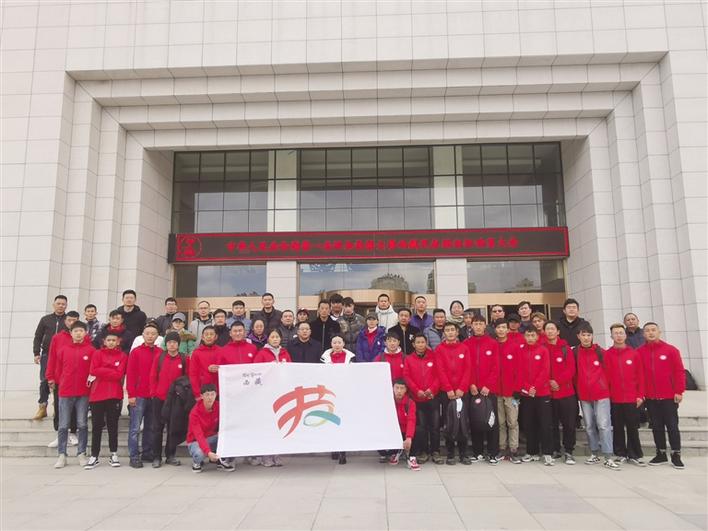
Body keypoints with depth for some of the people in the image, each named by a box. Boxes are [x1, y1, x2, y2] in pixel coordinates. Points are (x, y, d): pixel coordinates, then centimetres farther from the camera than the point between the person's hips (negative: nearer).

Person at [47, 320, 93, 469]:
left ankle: (82, 454, 13)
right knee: (63, 426, 5)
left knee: (82, 425, 5)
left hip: (83, 393, -1)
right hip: (65, 392, 1)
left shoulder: (91, 350, -2)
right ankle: (61, 455, 13)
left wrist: (91, 383, -3)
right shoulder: (63, 350, 3)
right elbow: (58, 368, 8)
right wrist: (60, 383, 8)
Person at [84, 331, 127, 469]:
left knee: (113, 425, 8)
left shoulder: (122, 356, 4)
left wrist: (101, 372, -8)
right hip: (97, 395, 0)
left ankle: (113, 455, 17)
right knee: (96, 426, 5)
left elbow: (119, 375, -8)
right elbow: (93, 371, -8)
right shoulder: (97, 354, 6)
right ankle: (94, 456, 12)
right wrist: (111, 371, -11)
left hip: (114, 395, 0)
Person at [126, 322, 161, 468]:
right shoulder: (135, 352, -1)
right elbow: (130, 375, -4)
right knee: (135, 428, -1)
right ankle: (134, 457, 5)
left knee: (150, 427, 12)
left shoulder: (160, 353, 7)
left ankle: (147, 453, 22)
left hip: (155, 396, 4)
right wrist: (131, 395, -9)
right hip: (138, 396, -3)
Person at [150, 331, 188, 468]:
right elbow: (153, 376, 2)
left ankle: (171, 455, 20)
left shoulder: (184, 359, -1)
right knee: (157, 427, 5)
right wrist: (153, 393, -2)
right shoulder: (159, 357, 0)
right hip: (159, 398, 0)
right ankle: (156, 457, 14)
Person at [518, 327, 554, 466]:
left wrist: (535, 387, -13)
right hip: (526, 393, 3)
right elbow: (520, 371, 3)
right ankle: (532, 452, 18)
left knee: (545, 423, -2)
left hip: (542, 392, -3)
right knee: (529, 424, 8)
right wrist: (526, 388, -9)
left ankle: (547, 454, 4)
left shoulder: (543, 350, -1)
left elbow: (545, 371, -8)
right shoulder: (521, 351, 6)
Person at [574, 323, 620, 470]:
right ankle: (594, 454, 22)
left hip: (601, 394, -2)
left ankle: (608, 458, -4)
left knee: (604, 425, -6)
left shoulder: (600, 352, -2)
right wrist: (578, 388, 5)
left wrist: (605, 386, 6)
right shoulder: (575, 353, 0)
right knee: (589, 426, 10)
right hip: (584, 396, 2)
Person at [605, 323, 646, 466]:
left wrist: (640, 395, -1)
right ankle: (621, 454, 17)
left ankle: (634, 455, 17)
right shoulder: (606, 355, 0)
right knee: (618, 428, 7)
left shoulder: (634, 354, 3)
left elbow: (640, 375, 3)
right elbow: (605, 376, 0)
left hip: (632, 398, 0)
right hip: (614, 399, 0)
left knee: (633, 428, 7)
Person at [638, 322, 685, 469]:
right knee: (656, 426, 10)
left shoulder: (671, 350, -3)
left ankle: (676, 455, 12)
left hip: (669, 396, -2)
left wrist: (679, 391, -10)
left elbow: (679, 371, -4)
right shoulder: (639, 352, 2)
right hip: (650, 397, 2)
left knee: (672, 425, 2)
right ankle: (661, 454, 20)